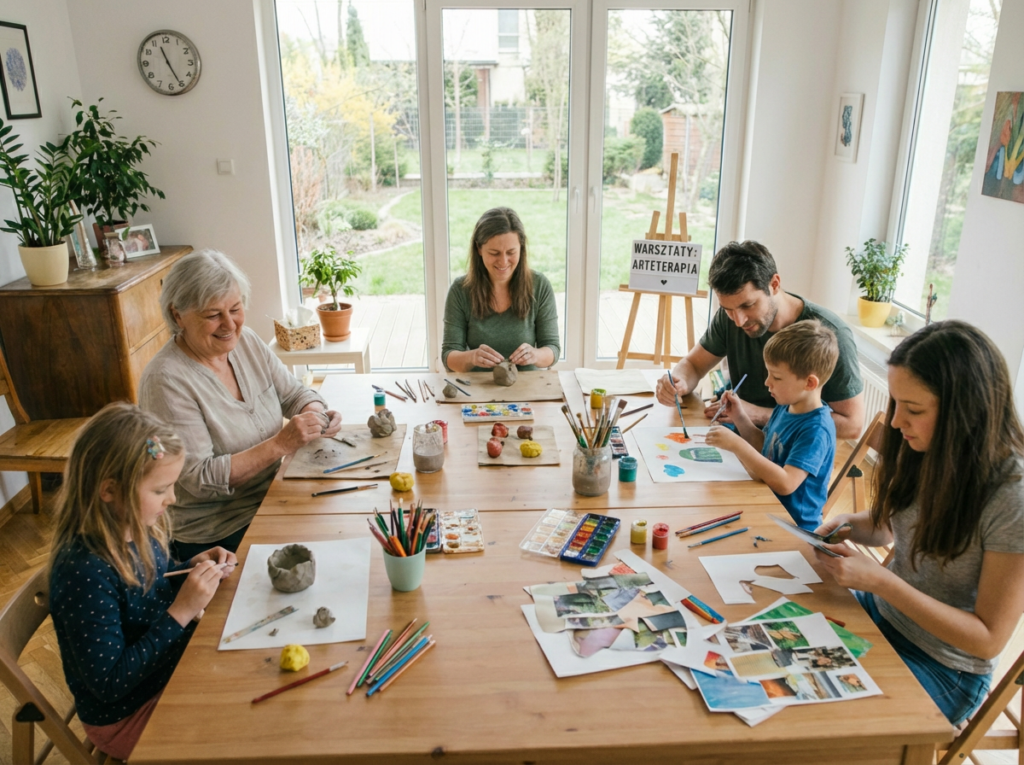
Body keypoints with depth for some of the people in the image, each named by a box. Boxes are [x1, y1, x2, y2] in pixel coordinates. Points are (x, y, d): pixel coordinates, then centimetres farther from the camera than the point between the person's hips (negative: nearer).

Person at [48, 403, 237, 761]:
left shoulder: (132, 529, -10)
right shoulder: (85, 571, -33)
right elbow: (110, 684, -28)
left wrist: (193, 568, -8)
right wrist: (181, 612, -31)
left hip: (169, 666, 7)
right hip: (129, 716, -7)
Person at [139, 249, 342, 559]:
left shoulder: (246, 340, 0)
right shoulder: (165, 380, -20)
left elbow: (293, 394, 10)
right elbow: (200, 479, -21)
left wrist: (317, 414, -13)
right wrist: (280, 444, -29)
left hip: (272, 500, 7)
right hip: (216, 536, -6)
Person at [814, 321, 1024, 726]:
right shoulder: (922, 450, -10)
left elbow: (989, 639, -21)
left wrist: (881, 582, -29)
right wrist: (848, 524, -12)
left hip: (943, 666, -6)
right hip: (882, 609, 6)